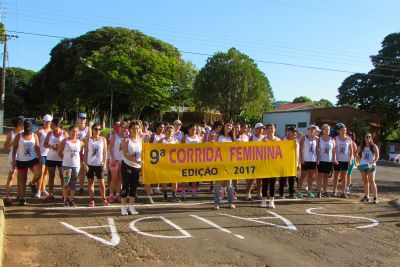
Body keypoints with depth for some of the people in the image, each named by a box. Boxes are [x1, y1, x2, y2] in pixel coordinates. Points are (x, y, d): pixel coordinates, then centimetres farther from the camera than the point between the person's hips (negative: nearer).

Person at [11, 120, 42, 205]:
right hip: (21, 161, -1)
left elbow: (37, 148, 4)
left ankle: (32, 184, 11)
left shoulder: (34, 136, 2)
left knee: (39, 173, -22)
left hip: (33, 159, 1)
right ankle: (22, 198, 16)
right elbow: (14, 148, -1)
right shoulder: (19, 136, -4)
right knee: (22, 180, 5)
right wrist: (13, 160, -6)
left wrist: (40, 159, -3)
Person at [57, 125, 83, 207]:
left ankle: (72, 200, 15)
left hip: (76, 165, 2)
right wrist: (65, 159, 1)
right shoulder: (65, 141, -1)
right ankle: (65, 200, 8)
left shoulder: (80, 142, 6)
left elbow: (81, 153, 10)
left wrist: (82, 162, -1)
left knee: (73, 183, 7)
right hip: (66, 165, -2)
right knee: (66, 183, -3)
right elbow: (59, 152, 4)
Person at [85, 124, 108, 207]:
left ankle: (103, 198, 13)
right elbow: (85, 153, 2)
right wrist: (85, 164, -5)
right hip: (90, 164, 1)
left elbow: (105, 152, 4)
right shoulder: (88, 140, 2)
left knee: (101, 182, -2)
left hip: (99, 164, 0)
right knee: (91, 182, 6)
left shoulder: (103, 139, 2)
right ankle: (91, 199, 14)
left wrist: (104, 163, -3)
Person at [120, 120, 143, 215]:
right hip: (127, 165, -4)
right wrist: (136, 160, -29)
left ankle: (131, 206, 17)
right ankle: (123, 207, 9)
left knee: (134, 186, 8)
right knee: (126, 186, -1)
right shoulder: (126, 140, -9)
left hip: (137, 167, 4)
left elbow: (143, 152, 13)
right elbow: (125, 154, -18)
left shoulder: (140, 140, 5)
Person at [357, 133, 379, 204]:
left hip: (371, 166, -4)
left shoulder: (374, 146, -5)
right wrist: (360, 159, 8)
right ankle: (366, 196, 22)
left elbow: (377, 157, -9)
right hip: (362, 166, 4)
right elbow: (356, 153, 20)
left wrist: (372, 163, -21)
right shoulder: (361, 147, 5)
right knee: (365, 181, 12)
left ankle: (375, 197, -9)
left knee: (372, 181, -10)